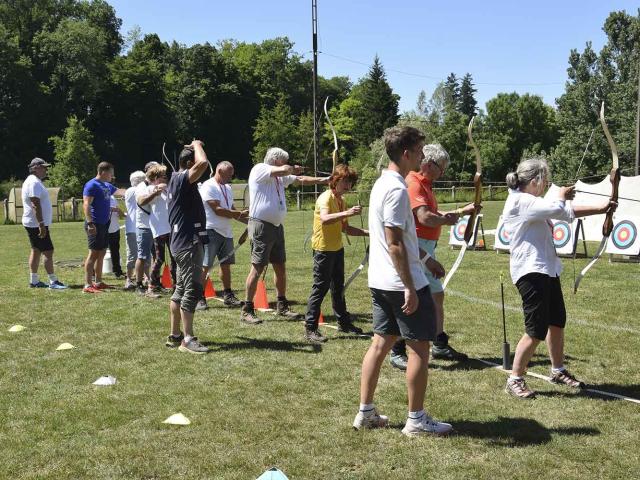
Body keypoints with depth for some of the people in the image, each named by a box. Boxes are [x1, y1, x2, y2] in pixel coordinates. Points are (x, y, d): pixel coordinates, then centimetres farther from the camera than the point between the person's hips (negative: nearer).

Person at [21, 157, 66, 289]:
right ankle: (53, 282, -9)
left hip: (33, 224, 11)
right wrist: (41, 224, -27)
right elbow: (35, 205, -24)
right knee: (48, 251, -10)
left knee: (36, 251, 13)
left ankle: (34, 281, 17)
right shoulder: (34, 182, -17)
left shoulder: (34, 182, 17)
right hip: (37, 224, -11)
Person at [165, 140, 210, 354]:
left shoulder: (176, 180, 15)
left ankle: (174, 336, 19)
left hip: (183, 242, 11)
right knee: (192, 290, -10)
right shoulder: (182, 180, -15)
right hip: (188, 243, -11)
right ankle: (188, 339, -9)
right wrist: (196, 145, -14)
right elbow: (203, 163, -29)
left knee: (181, 289, 13)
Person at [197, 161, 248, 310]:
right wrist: (240, 214, -16)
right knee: (204, 266, -6)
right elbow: (218, 210, -18)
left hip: (226, 232, 8)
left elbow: (232, 210, 19)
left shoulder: (228, 188, 16)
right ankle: (200, 298, 0)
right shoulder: (208, 186, -11)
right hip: (211, 231, -8)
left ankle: (228, 296, 21)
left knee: (226, 264, 12)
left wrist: (248, 220, 5)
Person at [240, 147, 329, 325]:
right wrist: (295, 169, -1)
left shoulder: (281, 177, 17)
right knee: (257, 268, -8)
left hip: (277, 226, 9)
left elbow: (300, 179, 15)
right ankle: (247, 310, -2)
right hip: (261, 226, -8)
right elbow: (284, 170, -21)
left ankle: (282, 307, 23)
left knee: (280, 266, 12)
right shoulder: (259, 169, -9)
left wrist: (323, 180, 7)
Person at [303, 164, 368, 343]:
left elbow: (345, 228, 17)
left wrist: (367, 232, 7)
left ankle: (343, 322, 31)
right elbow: (324, 219, -36)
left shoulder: (341, 200, 13)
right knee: (320, 288, -6)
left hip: (337, 248, 9)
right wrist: (347, 213, -45)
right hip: (323, 249, -9)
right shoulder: (326, 198, -15)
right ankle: (310, 329, -1)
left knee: (338, 287, 18)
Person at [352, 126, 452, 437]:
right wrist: (410, 288, -21)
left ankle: (365, 413, 18)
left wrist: (426, 258, 27)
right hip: (401, 282, -10)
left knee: (381, 342, 13)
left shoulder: (382, 183, 13)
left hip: (380, 281, 10)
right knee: (419, 346, 1)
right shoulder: (397, 190, -19)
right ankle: (416, 419, 10)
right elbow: (394, 243, -22)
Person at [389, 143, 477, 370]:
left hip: (427, 249, 11)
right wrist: (447, 220, -9)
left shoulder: (425, 184, 17)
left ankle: (440, 345, 28)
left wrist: (462, 211, 19)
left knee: (437, 295, 16)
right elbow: (425, 217, -26)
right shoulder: (413, 183, -16)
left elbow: (433, 214, 23)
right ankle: (397, 352, 2)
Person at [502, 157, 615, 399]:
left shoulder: (531, 202, 17)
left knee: (557, 322, 19)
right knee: (536, 330, -9)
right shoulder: (520, 201, -17)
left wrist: (599, 208, 13)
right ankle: (515, 380, 3)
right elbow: (557, 209, -23)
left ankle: (558, 371, 36)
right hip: (530, 272, -11)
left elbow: (566, 211, 19)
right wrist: (561, 195, 0)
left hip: (547, 269, 11)